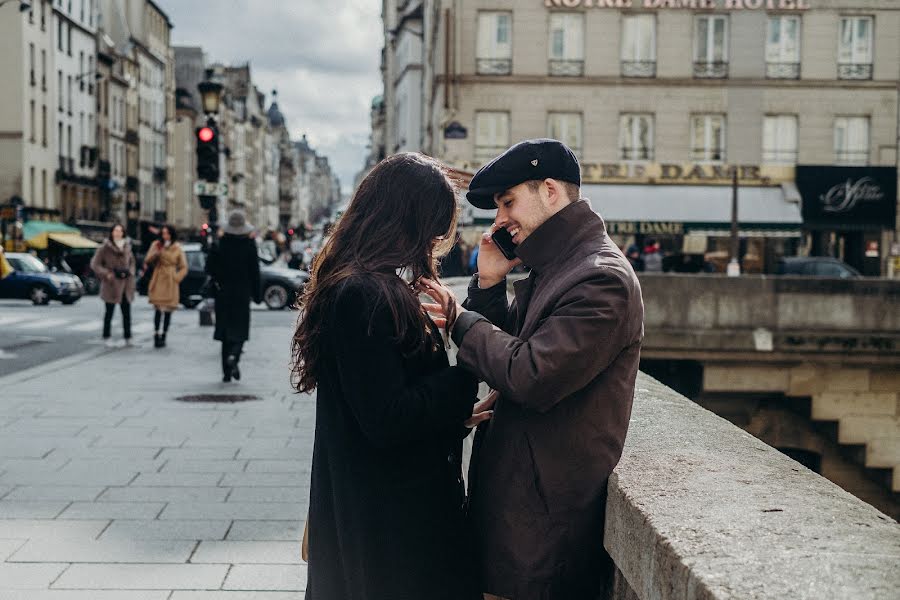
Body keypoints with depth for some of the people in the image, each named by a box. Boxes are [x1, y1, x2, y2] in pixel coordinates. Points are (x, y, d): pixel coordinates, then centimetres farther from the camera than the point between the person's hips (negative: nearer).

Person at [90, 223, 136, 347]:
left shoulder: (127, 247, 7)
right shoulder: (105, 248, -5)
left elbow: (132, 263, 20)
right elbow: (95, 264, -3)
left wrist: (130, 272, 2)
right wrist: (106, 274, -12)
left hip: (126, 285, 3)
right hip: (111, 284, -3)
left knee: (127, 312, 1)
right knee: (109, 311, 5)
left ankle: (127, 337, 7)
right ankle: (106, 337, 15)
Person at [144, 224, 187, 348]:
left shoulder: (177, 248, 5)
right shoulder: (156, 245, 7)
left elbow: (184, 267, 10)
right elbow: (147, 261, 1)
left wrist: (176, 277, -3)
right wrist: (156, 253, -15)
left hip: (170, 283, 1)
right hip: (158, 282, 0)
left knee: (168, 310, 2)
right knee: (158, 309, -11)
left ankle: (163, 336, 11)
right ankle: (156, 335, -11)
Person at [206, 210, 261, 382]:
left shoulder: (220, 243, -3)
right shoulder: (249, 244, -7)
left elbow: (210, 267, -6)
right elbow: (255, 271, -5)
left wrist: (218, 281, 10)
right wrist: (256, 293, 1)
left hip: (223, 293, 2)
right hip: (242, 293, -2)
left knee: (226, 329, 9)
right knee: (240, 328, 8)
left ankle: (227, 372, 8)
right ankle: (233, 356, -21)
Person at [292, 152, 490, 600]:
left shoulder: (375, 287, 9)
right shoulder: (363, 296, -22)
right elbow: (388, 420, -25)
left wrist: (454, 410, 2)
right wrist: (469, 378, -17)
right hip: (390, 521, -10)